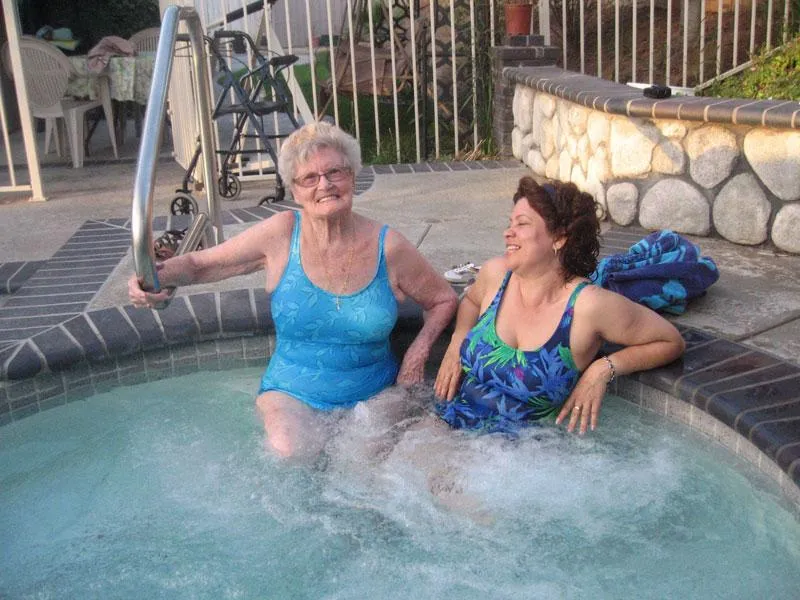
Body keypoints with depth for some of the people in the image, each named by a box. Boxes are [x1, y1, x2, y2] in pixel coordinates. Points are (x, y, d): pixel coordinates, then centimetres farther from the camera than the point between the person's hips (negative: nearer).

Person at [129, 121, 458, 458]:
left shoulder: (387, 247, -8)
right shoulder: (281, 235, -9)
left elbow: (444, 300, 7)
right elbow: (198, 264, -1)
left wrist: (418, 353, -8)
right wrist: (157, 277, -22)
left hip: (376, 394, 1)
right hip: (293, 392, 0)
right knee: (291, 450, -29)